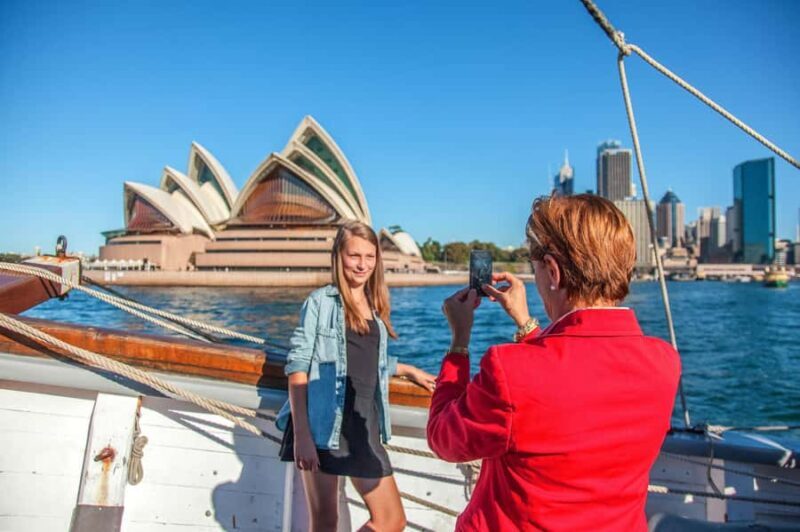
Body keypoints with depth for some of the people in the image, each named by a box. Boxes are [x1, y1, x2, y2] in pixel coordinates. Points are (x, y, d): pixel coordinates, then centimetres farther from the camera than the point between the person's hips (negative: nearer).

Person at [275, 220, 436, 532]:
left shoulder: (376, 306, 11)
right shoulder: (320, 302, -5)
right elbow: (297, 366, -10)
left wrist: (408, 371, 26)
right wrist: (301, 434, -17)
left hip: (363, 425, 5)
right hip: (323, 425, -5)